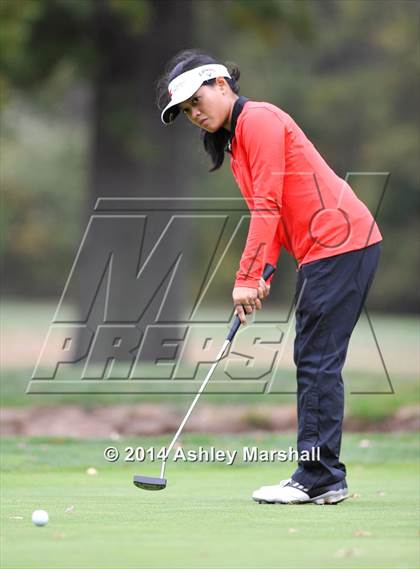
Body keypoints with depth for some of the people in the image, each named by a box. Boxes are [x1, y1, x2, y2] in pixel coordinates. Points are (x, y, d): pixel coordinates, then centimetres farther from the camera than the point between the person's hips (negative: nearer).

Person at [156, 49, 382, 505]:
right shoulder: (233, 139, 20)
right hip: (323, 248, 10)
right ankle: (320, 477, 11)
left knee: (317, 361, -10)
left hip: (339, 241, -10)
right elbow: (268, 211, 17)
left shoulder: (258, 120, -10)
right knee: (314, 361, 9)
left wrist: (246, 277, -17)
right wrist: (263, 276, 4)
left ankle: (318, 477, -10)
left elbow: (268, 205, -16)